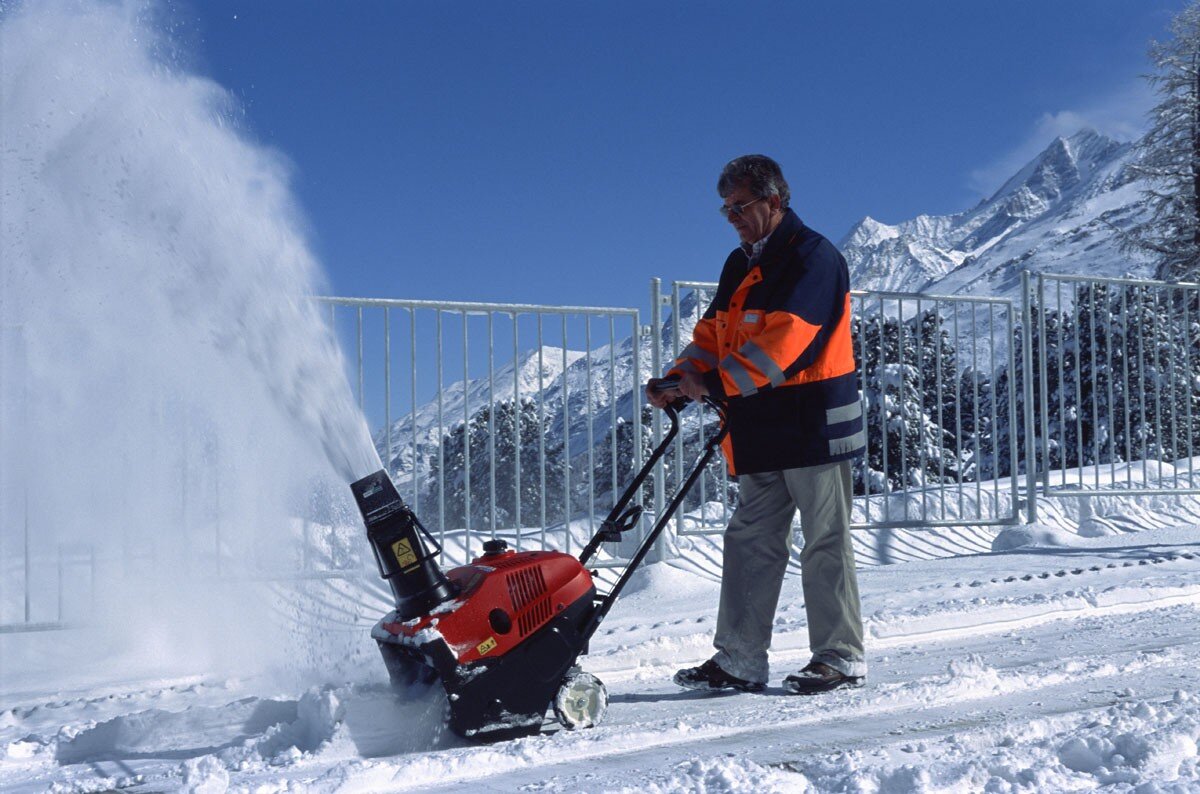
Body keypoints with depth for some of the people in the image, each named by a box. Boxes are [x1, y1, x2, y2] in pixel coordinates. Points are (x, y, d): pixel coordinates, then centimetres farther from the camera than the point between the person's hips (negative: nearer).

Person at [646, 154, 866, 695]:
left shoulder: (813, 258, -10)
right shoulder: (740, 265, 17)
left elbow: (782, 340, -21)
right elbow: (714, 333, 15)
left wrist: (717, 382, -24)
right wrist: (678, 379, -2)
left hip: (814, 425, -8)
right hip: (760, 432, 8)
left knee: (825, 545, -1)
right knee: (749, 544, 8)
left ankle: (842, 659, 10)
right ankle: (739, 660, 14)